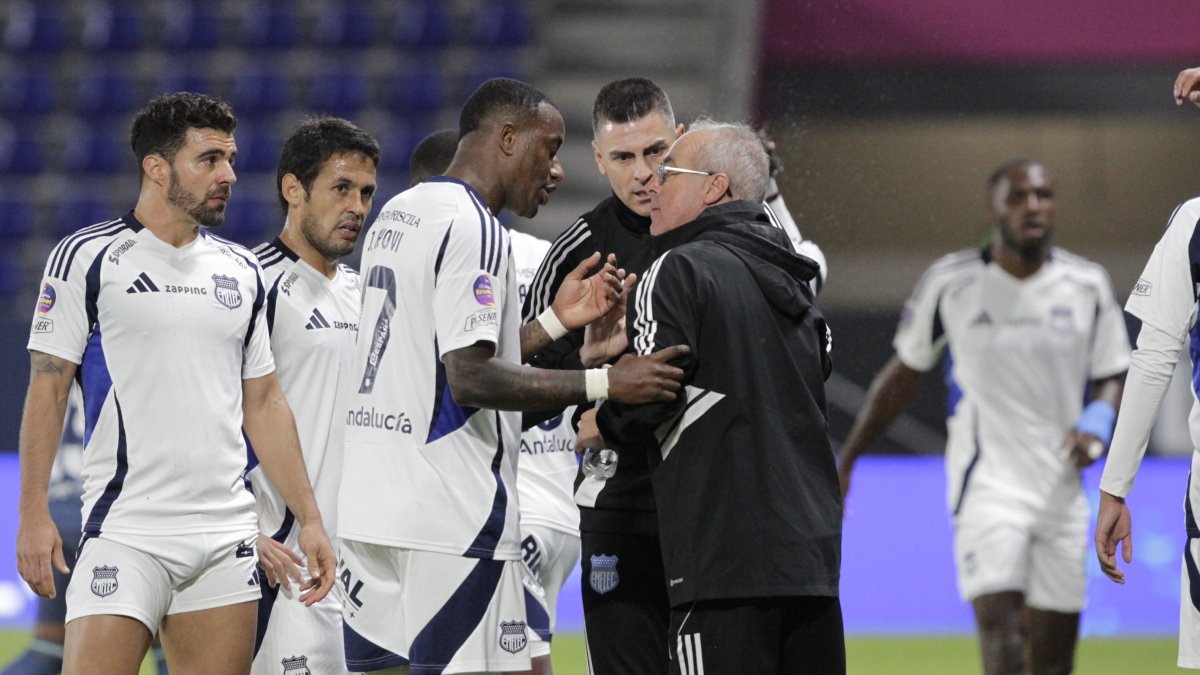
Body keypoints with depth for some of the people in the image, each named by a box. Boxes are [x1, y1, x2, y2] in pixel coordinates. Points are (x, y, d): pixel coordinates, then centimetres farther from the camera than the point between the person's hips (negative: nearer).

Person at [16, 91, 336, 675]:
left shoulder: (241, 272, 14)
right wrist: (33, 513, -9)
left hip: (226, 537, 5)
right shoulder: (87, 258, -1)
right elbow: (47, 389, -2)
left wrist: (308, 519, 13)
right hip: (124, 532, -5)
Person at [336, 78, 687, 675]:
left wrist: (557, 320, 18)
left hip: (370, 506, 10)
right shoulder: (470, 227, -12)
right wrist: (605, 383, -17)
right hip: (451, 511, -10)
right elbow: (471, 379, -20)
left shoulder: (396, 215, 18)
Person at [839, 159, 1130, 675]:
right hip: (986, 486, -3)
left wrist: (1098, 421, -10)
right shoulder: (949, 283, -1)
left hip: (1061, 494, 3)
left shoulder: (1086, 285, 4)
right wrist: (845, 461, 14)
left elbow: (1113, 379, 13)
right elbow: (904, 375, 12)